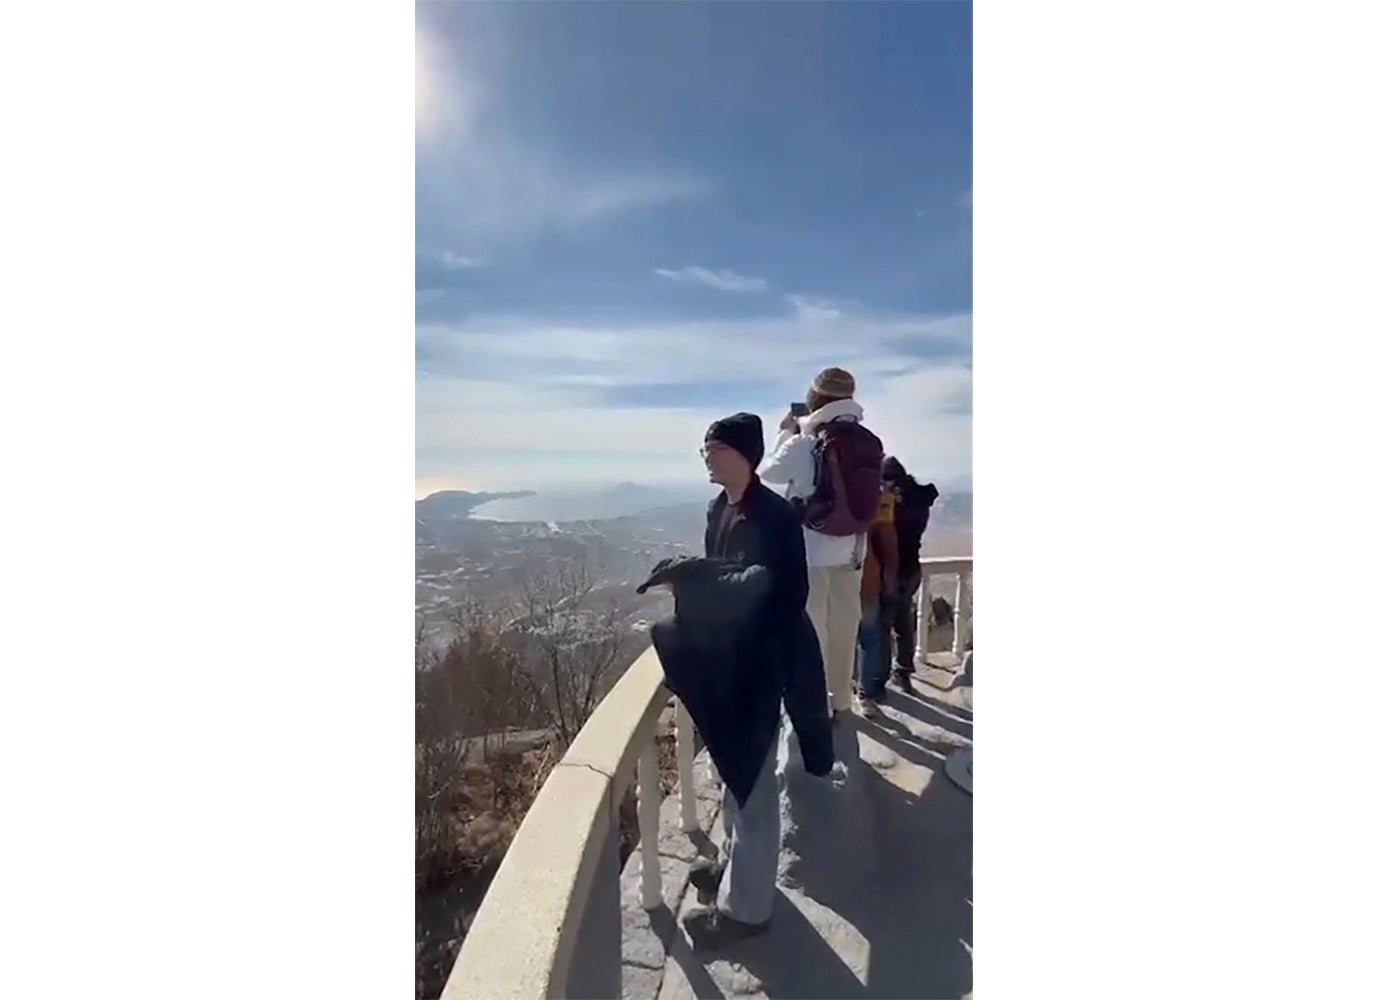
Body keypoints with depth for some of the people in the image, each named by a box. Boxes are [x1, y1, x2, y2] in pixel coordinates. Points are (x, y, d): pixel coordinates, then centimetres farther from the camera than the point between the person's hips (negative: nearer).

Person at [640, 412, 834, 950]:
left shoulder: (775, 516, -19)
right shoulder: (721, 507, 5)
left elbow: (770, 589, -25)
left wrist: (692, 573, -27)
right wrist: (686, 577, -5)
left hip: (758, 662, -8)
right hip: (723, 655, 8)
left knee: (753, 781, 6)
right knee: (732, 771, 24)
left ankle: (746, 905, 23)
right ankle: (734, 861, 45)